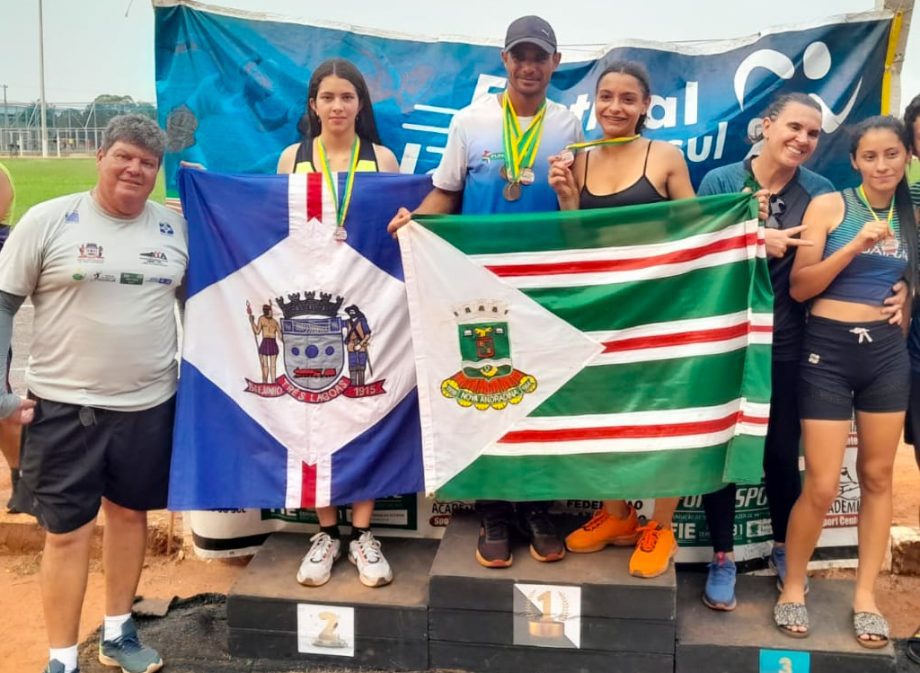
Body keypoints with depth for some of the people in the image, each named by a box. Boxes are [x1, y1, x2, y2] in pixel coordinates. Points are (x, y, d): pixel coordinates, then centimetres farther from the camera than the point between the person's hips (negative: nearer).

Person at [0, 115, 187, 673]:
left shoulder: (176, 227, 3)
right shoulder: (49, 220, -6)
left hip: (150, 404, 3)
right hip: (65, 406, -3)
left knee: (130, 513, 15)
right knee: (67, 531, 3)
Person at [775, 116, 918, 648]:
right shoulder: (829, 206, -4)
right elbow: (799, 287, -9)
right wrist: (855, 246, -18)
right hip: (829, 350, -4)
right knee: (822, 487, -5)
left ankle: (866, 594, 22)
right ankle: (793, 586, 17)